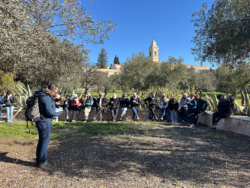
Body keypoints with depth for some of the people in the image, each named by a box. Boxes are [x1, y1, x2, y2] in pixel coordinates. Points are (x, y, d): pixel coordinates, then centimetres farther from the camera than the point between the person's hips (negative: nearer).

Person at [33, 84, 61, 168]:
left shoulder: (40, 94, 10)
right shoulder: (46, 97, -21)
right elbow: (49, 112, -22)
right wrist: (58, 113, -6)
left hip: (40, 121, 10)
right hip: (45, 122, -10)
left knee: (41, 141, 19)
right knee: (45, 141, 2)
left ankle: (39, 159, 32)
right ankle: (42, 162, 13)